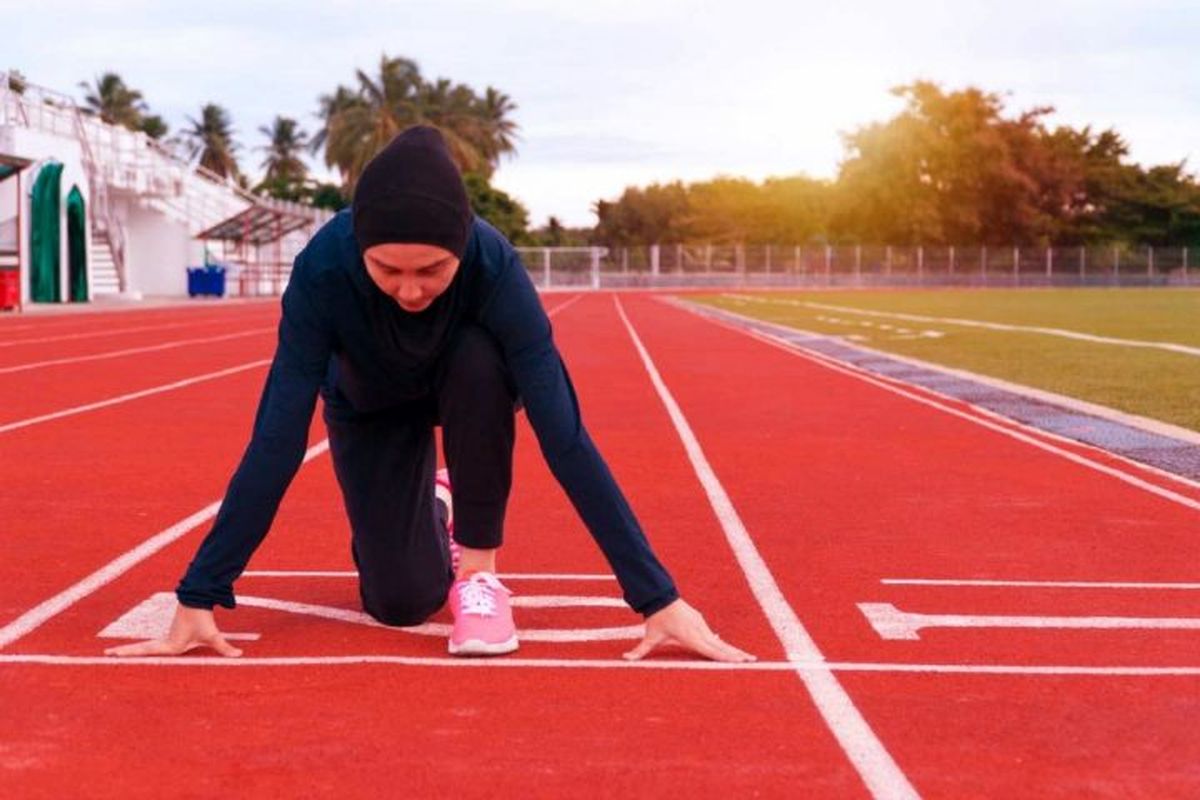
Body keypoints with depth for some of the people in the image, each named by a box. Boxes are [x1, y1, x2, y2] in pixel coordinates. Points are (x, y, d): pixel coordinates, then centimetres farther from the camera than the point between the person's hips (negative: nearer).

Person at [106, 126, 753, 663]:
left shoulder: (493, 267, -38)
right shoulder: (324, 268, -37)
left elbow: (564, 436, -40)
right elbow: (277, 439, -35)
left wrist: (658, 598, -43)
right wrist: (198, 597, -38)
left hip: (469, 390, 0)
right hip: (372, 407, 1)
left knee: (478, 361, -37)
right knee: (401, 602, -12)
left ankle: (478, 567, -16)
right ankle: (428, 507, 23)